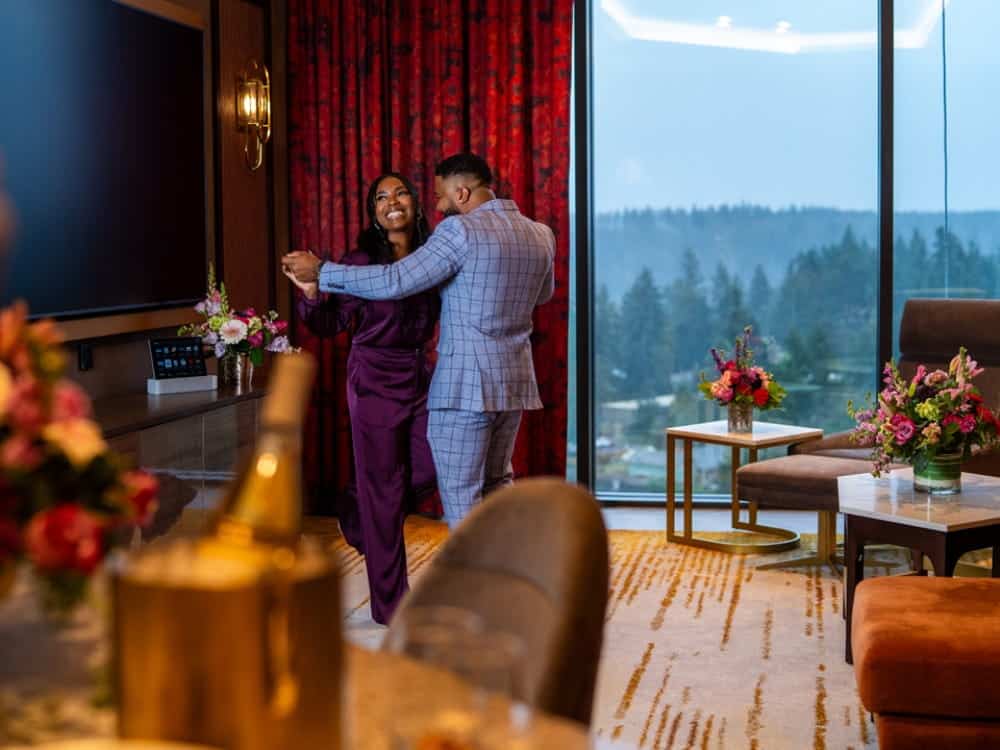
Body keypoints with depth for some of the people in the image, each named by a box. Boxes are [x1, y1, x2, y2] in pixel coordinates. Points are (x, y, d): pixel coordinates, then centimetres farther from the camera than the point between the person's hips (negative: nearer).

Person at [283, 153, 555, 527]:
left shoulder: (461, 230, -13)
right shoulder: (542, 235, 8)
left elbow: (394, 281, -17)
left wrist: (320, 271, -10)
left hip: (465, 383, -7)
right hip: (515, 382, 7)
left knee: (460, 495, 1)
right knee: (497, 483, 21)